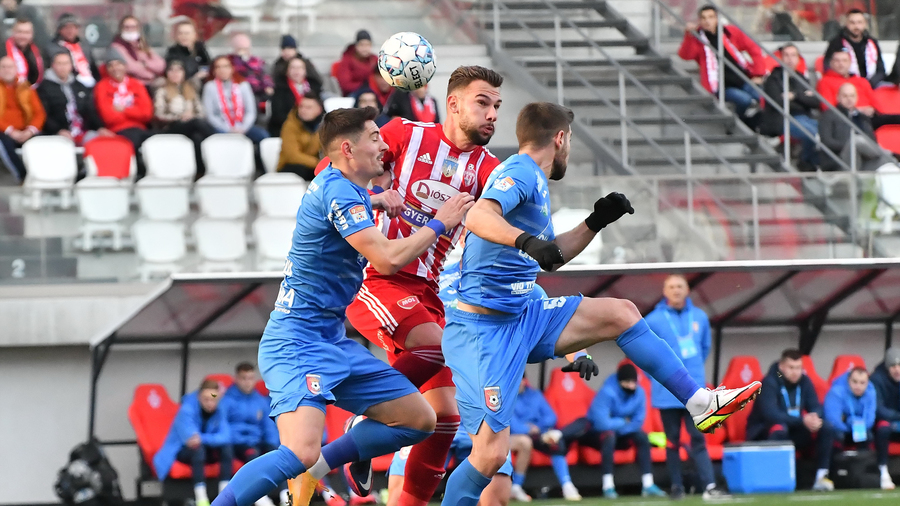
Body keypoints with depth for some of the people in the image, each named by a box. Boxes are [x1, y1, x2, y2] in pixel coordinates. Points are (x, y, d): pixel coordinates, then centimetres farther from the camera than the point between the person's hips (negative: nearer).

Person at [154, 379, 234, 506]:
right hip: (181, 450, -5)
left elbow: (225, 437, -24)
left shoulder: (219, 411, -9)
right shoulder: (187, 409, -22)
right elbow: (192, 437, -31)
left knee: (227, 447, -22)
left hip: (205, 451, 5)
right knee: (197, 448, -37)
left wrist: (203, 438, -37)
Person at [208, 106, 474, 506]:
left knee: (419, 420, 9)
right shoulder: (338, 192, -17)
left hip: (333, 339, 10)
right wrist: (439, 225, -11)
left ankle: (315, 467, 14)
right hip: (298, 342, -10)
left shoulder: (342, 185, 13)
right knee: (300, 454, -29)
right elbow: (387, 259, -23)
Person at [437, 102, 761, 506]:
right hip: (483, 330, -10)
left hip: (523, 317, 10)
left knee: (621, 314, 6)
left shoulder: (534, 181, 17)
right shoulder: (521, 172, -12)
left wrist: (595, 223, 22)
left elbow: (549, 257, 30)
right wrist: (527, 241, -47)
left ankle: (700, 404, 9)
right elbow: (478, 217, -32)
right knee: (490, 453, -18)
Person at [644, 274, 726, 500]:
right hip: (668, 393, -1)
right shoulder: (653, 321, -4)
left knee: (698, 438, -6)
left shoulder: (700, 317, 5)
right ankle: (677, 487, 15)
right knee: (673, 440, 5)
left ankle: (709, 486, -14)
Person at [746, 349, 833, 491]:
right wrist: (802, 420, -35)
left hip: (794, 432, 6)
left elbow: (816, 407, 0)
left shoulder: (804, 381, 1)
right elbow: (770, 414, -29)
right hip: (764, 434, -6)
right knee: (779, 429, -39)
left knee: (826, 429, -13)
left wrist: (815, 418, -27)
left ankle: (821, 476, -16)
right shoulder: (769, 383, -18)